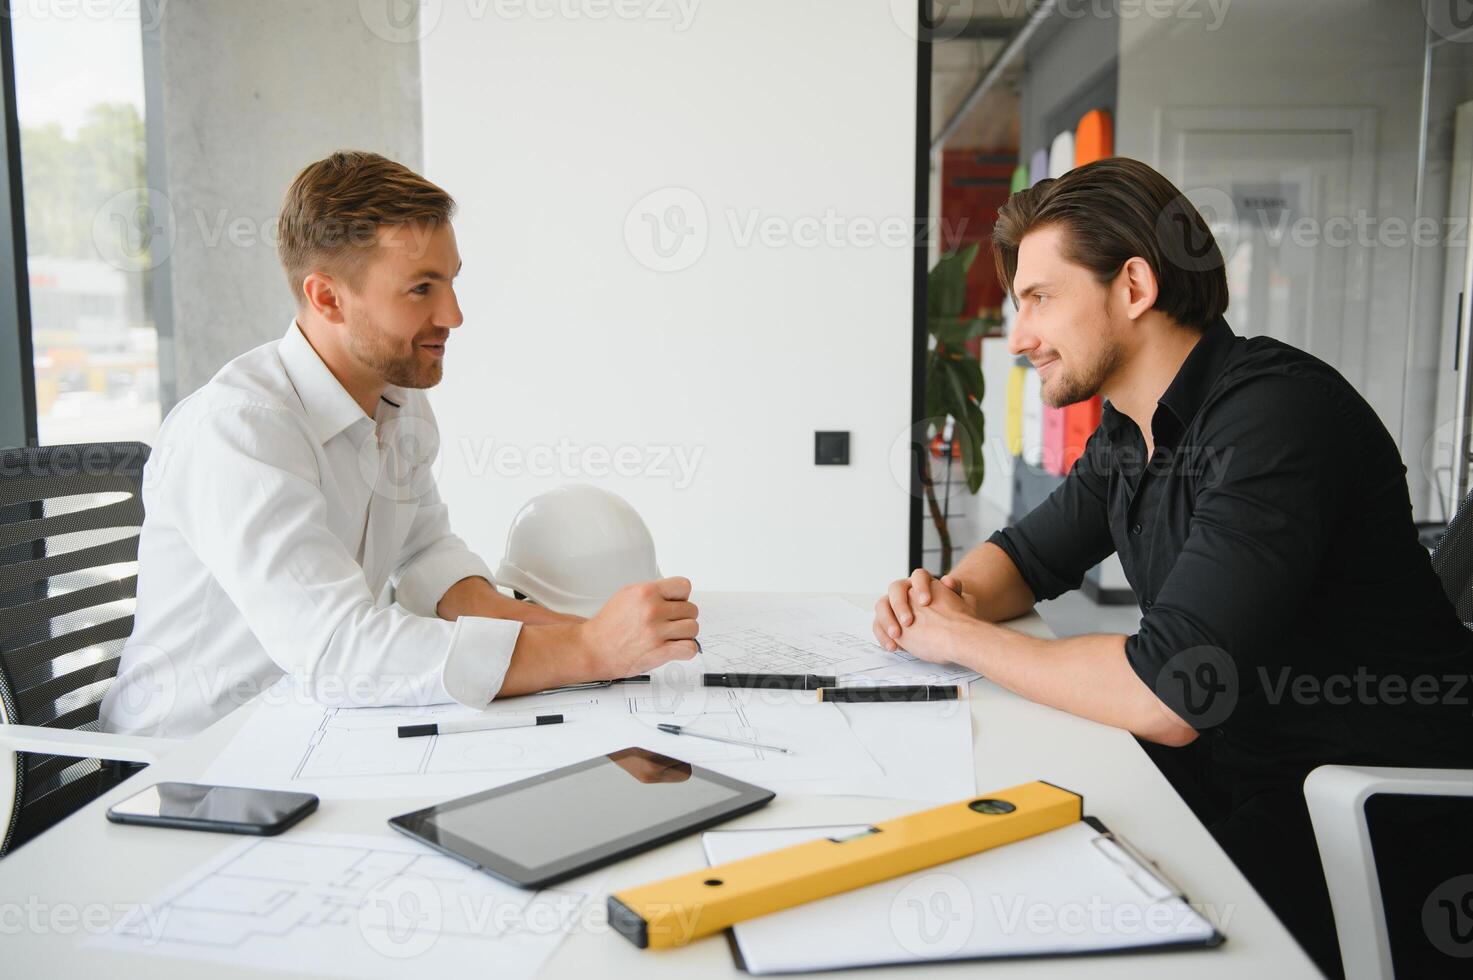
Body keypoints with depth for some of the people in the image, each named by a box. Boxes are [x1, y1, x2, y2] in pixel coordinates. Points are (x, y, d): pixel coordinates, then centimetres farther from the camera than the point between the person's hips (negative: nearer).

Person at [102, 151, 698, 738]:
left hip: (323, 732, 7)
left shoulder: (402, 397, 1)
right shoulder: (235, 428, -24)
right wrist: (588, 650, -36)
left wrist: (496, 612, -10)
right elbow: (335, 651, -34)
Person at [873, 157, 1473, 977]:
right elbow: (1027, 554, 17)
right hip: (1237, 771, 7)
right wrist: (953, 595, -6)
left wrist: (964, 638, -17)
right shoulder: (1130, 432, 4)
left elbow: (1168, 697, -30)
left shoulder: (1276, 416, -24)